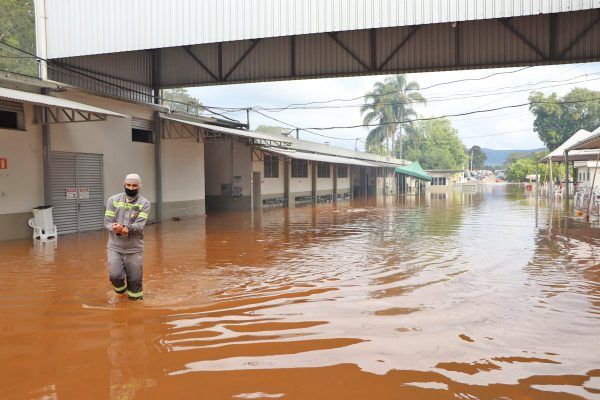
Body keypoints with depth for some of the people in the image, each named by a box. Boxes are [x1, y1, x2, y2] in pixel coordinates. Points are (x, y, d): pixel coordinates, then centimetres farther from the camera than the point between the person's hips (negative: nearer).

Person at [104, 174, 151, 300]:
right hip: (115, 247, 1)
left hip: (134, 248, -1)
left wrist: (127, 228, -34)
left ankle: (135, 295, 34)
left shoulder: (144, 203, -3)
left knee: (135, 279, 3)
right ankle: (121, 288, 23)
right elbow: (107, 221, -2)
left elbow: (140, 225, -14)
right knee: (115, 276, -11)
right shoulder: (113, 200, 2)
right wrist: (116, 229, -24)